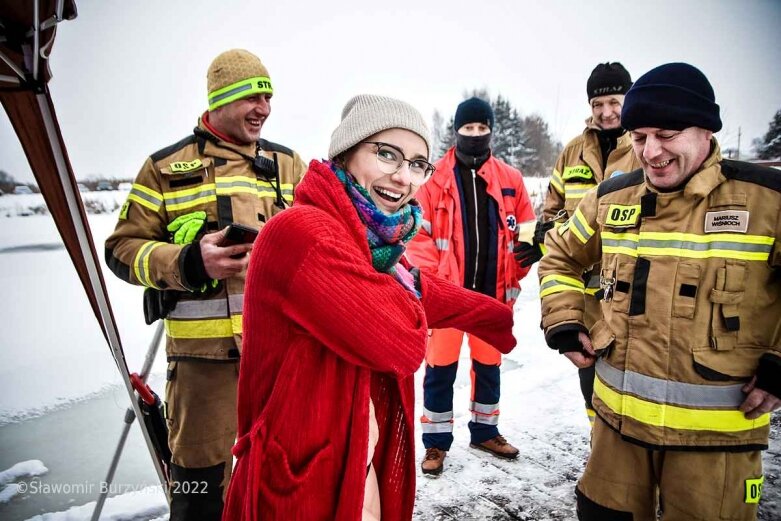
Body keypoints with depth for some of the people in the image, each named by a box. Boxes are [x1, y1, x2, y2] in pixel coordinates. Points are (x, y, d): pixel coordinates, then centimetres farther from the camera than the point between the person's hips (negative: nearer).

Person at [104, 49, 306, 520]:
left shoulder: (288, 163, 11)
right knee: (201, 477, 8)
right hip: (204, 350, -3)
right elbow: (124, 247, 2)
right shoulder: (167, 167, 3)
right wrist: (189, 263, -16)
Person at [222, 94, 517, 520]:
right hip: (303, 481, -8)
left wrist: (505, 320, 31)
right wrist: (395, 279, -7)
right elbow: (403, 344, -27)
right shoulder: (303, 231, -25)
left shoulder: (374, 244, 4)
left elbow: (431, 298, 20)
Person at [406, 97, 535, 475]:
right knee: (440, 368, 5)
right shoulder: (435, 179, -4)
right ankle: (437, 441, 22)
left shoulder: (511, 180, 3)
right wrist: (432, 279, -13)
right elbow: (418, 234, -5)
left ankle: (485, 431, 38)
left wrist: (514, 280, 4)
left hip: (492, 292, 3)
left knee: (489, 365, 17)